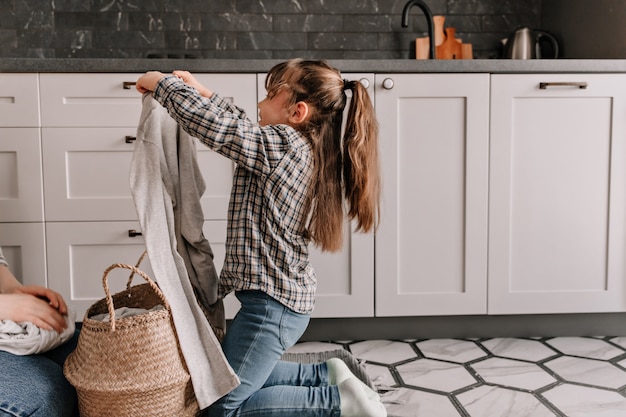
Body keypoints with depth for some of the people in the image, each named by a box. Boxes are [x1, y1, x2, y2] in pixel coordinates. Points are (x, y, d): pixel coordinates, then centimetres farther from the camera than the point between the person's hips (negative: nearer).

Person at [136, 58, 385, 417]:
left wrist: (162, 83, -7)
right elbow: (242, 128, 21)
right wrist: (205, 93, 18)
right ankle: (326, 376, 18)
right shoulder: (307, 148, 7)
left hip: (272, 303, -10)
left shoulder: (281, 145, -20)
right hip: (292, 297, 10)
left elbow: (211, 125, -23)